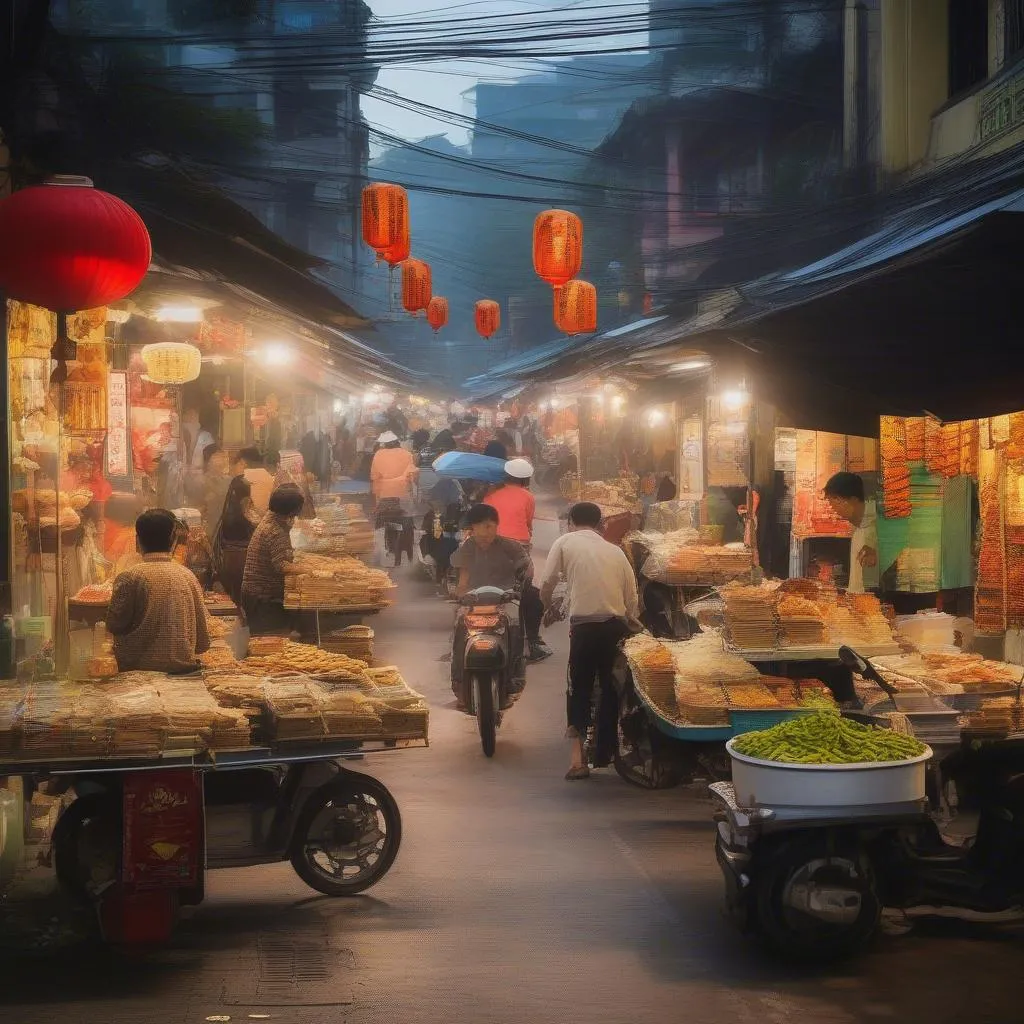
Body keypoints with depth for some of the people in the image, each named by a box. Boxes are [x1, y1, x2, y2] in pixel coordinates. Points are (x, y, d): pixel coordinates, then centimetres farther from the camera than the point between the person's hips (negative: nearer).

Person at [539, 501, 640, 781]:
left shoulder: (565, 542, 5)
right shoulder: (616, 551, 15)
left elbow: (546, 585, 0)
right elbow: (632, 598, 11)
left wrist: (548, 610, 19)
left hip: (584, 625, -3)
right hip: (616, 625, 3)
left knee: (580, 688, 7)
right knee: (612, 689, 16)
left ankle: (578, 758, -4)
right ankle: (606, 753, 23)